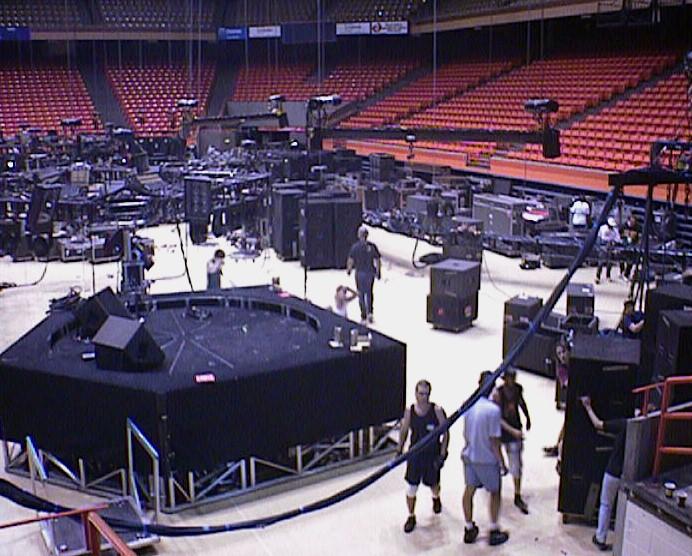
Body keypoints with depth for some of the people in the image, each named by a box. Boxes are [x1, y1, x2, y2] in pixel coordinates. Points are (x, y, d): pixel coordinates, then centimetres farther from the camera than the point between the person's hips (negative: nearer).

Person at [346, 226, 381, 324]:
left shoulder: (355, 247, -11)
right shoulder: (372, 246, -8)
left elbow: (350, 260, -8)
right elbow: (377, 260, -5)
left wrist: (348, 270, 9)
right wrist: (379, 272, 7)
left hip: (360, 273, -1)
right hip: (370, 272, 1)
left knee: (361, 294, 11)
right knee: (369, 293, 19)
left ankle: (363, 316, 15)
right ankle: (370, 312, 8)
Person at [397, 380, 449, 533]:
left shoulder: (437, 411, -15)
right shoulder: (409, 411, -7)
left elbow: (445, 433, -9)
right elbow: (404, 431, 7)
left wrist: (442, 455, -13)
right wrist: (399, 451, 10)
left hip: (433, 454, -1)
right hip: (415, 453, 1)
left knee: (433, 484, 18)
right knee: (412, 487, -2)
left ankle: (436, 498, 54)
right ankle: (411, 517, 18)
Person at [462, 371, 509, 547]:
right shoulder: (493, 409, -23)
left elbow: (466, 433, 5)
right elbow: (494, 441, -19)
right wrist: (502, 463, -8)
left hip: (469, 456, 5)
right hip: (487, 459, -5)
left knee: (469, 491, 17)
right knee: (495, 493, 15)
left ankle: (469, 530, 29)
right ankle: (494, 532, 22)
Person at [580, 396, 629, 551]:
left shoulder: (623, 425, -16)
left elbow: (597, 424, -8)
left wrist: (588, 407, 3)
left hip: (613, 472, -1)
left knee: (606, 505, 15)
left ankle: (600, 539, 21)